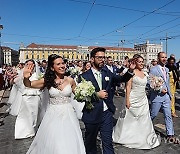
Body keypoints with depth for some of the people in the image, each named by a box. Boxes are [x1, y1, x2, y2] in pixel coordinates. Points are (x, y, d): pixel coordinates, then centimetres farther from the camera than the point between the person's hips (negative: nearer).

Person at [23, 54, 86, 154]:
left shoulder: (70, 80, -3)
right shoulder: (47, 81, -6)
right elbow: (28, 85, -1)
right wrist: (26, 77, -21)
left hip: (68, 115, 1)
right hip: (53, 115, 0)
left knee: (69, 142, 9)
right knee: (52, 143, 11)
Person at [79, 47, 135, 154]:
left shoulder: (107, 73, 3)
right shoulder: (84, 76, -10)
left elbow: (122, 79, 7)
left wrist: (130, 70, -10)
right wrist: (97, 95, -19)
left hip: (107, 113, 3)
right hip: (92, 115, -2)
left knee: (108, 141, 9)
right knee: (90, 141, 19)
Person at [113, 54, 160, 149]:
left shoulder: (145, 73, 8)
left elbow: (144, 86, 15)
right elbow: (128, 87, -14)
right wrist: (127, 100, -17)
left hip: (143, 100, 6)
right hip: (133, 100, -6)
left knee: (143, 120, 13)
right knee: (130, 119, 9)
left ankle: (143, 138, 31)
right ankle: (127, 137, 30)